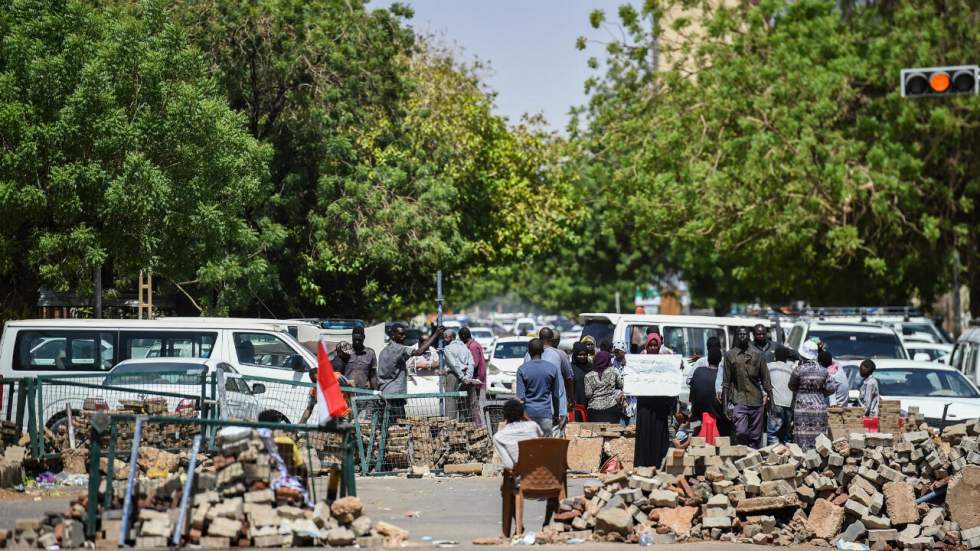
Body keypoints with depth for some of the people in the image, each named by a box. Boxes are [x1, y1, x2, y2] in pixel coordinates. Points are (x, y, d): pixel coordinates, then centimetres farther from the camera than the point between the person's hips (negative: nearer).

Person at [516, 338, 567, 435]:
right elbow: (556, 395, 7)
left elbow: (521, 397, -7)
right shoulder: (552, 368, 1)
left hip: (528, 412, -1)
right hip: (546, 412, 1)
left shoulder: (522, 370, -4)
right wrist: (556, 415, 18)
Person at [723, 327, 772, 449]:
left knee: (756, 435, 5)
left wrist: (769, 395, 6)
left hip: (756, 400, 2)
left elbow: (765, 378, 11)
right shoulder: (730, 355, 5)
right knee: (741, 432, -14)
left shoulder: (757, 354, 8)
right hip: (740, 400, -2)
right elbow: (727, 379, 5)